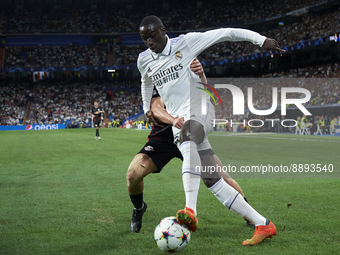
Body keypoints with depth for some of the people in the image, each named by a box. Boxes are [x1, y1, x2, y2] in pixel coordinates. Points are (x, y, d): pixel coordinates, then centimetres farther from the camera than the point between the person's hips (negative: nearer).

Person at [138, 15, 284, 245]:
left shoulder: (186, 43, 3)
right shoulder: (144, 60, 16)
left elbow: (225, 34, 2)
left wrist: (261, 40, -3)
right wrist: (147, 108, 38)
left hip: (199, 108, -5)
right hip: (178, 122, 5)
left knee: (187, 133, -41)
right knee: (212, 181, -6)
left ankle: (190, 210, -53)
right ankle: (263, 225, 0)